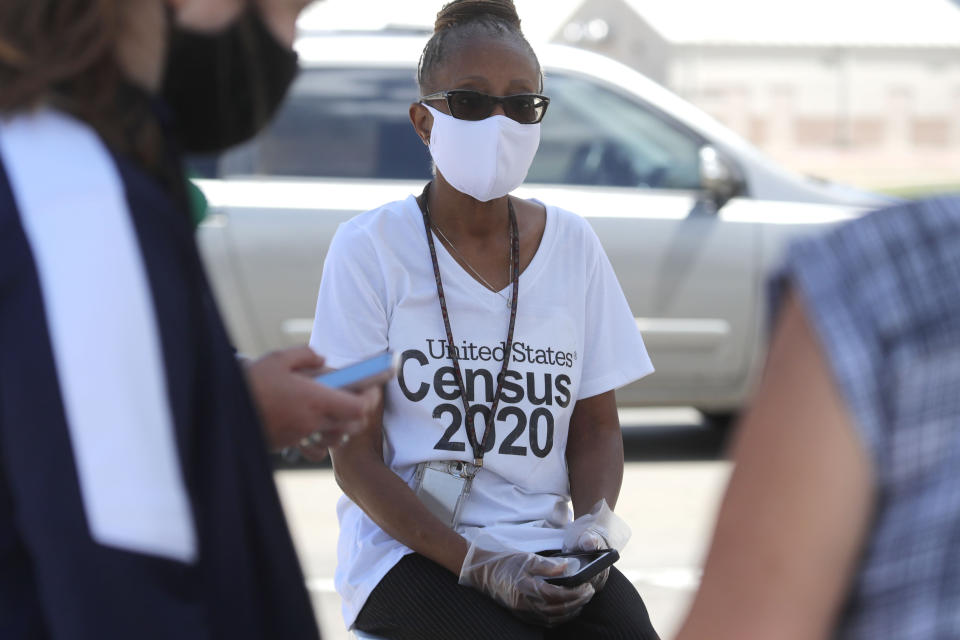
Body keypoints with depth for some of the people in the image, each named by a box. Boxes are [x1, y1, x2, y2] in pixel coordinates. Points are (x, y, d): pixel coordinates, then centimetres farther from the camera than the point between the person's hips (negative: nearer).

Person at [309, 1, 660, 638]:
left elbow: (596, 426, 13)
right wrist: (476, 563, -18)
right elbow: (356, 459, -6)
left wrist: (596, 523, -9)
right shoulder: (371, 247, -3)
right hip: (408, 552, -4)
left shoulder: (571, 244, 9)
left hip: (545, 545, 4)